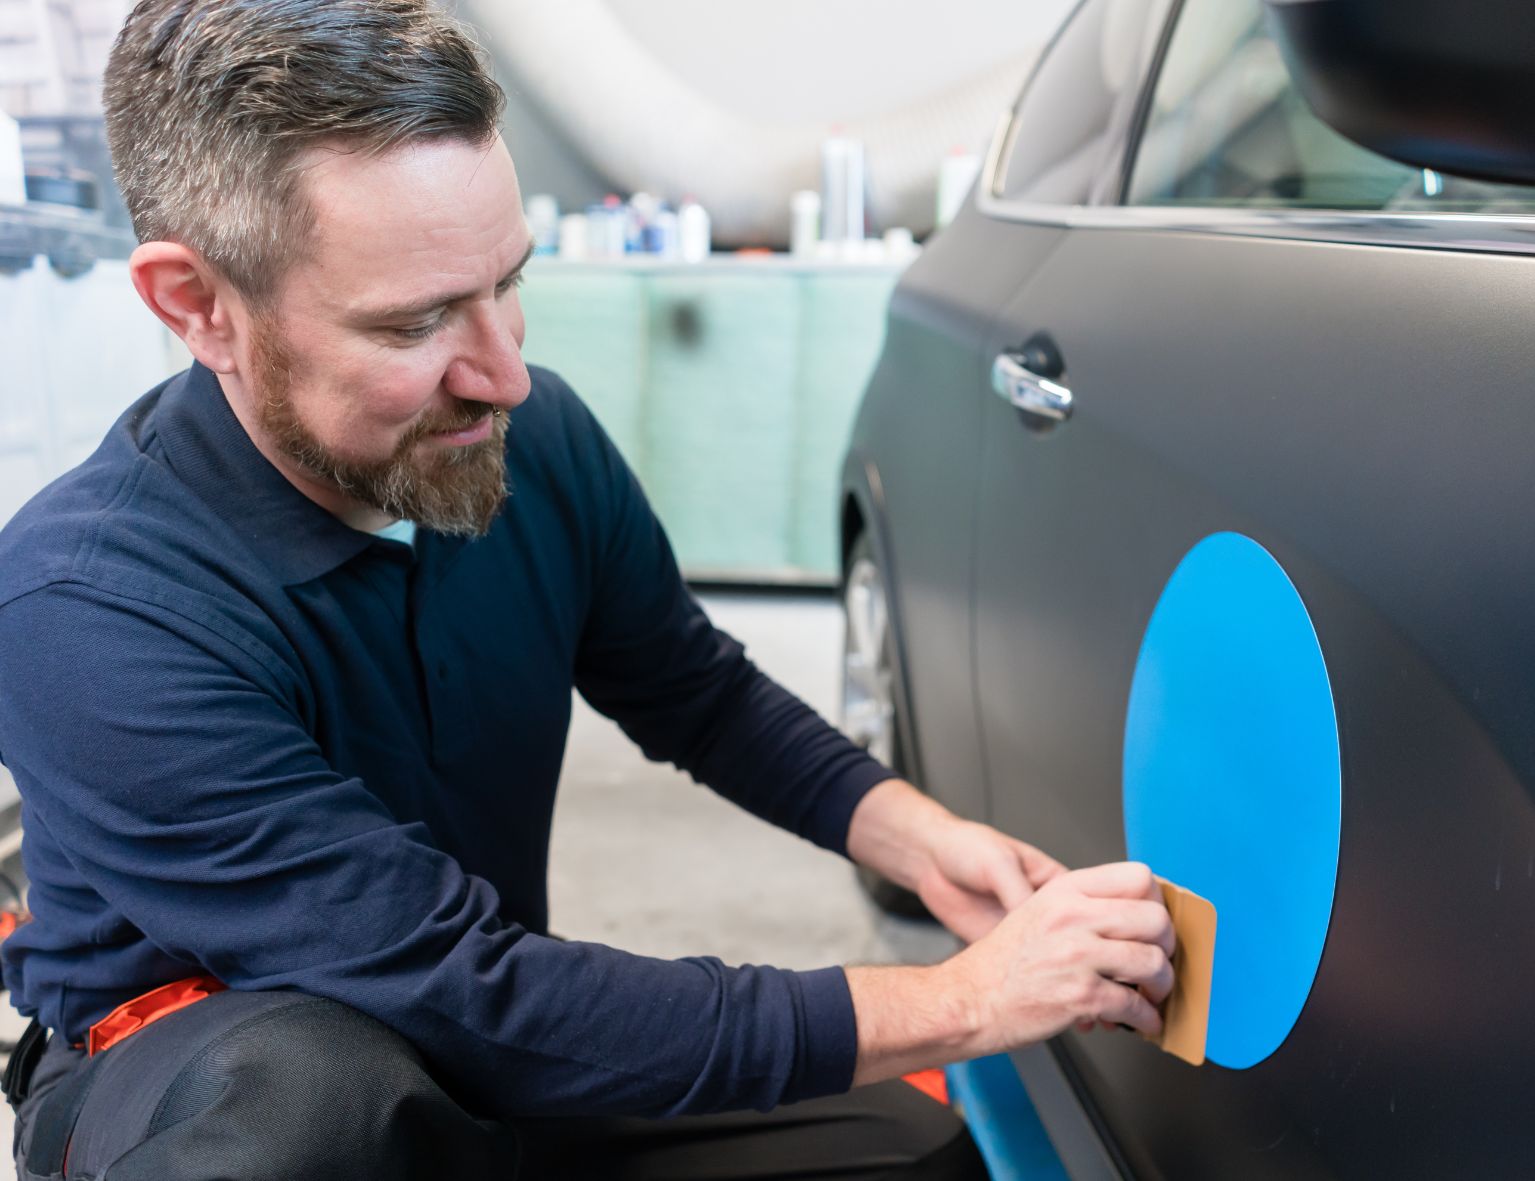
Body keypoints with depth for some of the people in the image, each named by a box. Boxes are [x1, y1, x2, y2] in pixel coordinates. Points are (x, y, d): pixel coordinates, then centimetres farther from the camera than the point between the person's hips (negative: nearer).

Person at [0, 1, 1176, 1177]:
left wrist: (917, 837, -15)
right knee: (306, 1083, -39)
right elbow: (473, 998, -33)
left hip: (484, 1059, 4)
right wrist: (959, 1006, -31)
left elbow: (701, 695, 3)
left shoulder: (541, 439, -15)